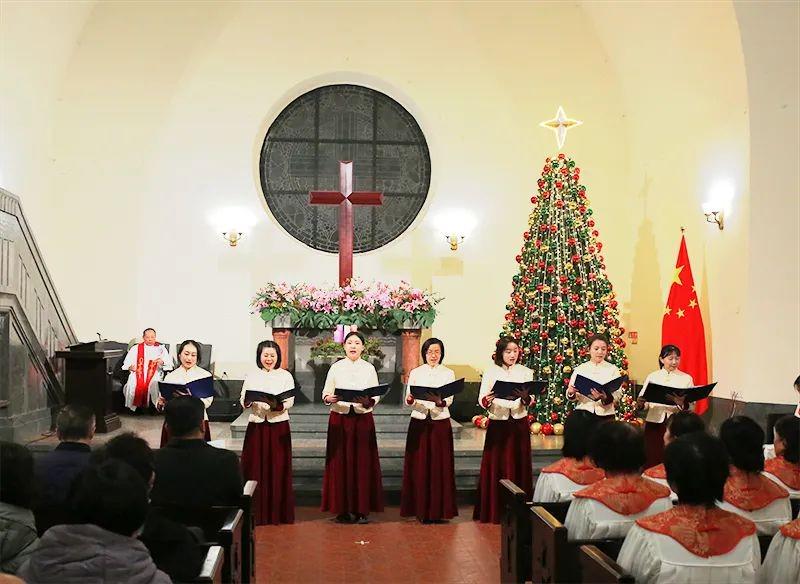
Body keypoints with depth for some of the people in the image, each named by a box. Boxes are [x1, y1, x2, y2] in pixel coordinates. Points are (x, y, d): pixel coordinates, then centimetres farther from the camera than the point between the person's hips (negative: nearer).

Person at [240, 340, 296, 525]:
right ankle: (256, 512, 10)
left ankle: (277, 513, 9)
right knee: (255, 468, 1)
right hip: (256, 426, 2)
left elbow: (290, 401, -5)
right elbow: (243, 402, 4)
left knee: (278, 468, 1)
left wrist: (277, 405, -24)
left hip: (278, 426, -1)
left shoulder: (285, 376, 4)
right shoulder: (251, 376, 9)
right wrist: (248, 401, -18)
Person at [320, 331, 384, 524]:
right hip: (340, 418, 0)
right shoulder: (336, 368, 6)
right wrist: (329, 398, -19)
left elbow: (376, 396, 3)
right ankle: (342, 509, 7)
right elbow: (326, 392, 2)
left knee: (363, 462, -1)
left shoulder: (369, 369, 7)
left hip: (363, 419, 1)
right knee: (340, 462, -1)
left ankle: (362, 509, 6)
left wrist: (368, 401, -18)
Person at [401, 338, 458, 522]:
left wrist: (440, 402, -27)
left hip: (440, 423, 0)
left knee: (439, 464, 0)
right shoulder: (415, 373, 8)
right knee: (419, 465, 1)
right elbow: (408, 400, 1)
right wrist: (410, 399, -22)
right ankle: (420, 508, 9)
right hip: (419, 422, 1)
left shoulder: (448, 373, 6)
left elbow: (450, 400, -6)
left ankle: (438, 509, 8)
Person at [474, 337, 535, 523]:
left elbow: (531, 401, 0)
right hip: (497, 424, -2)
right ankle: (493, 511, 8)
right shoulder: (491, 372, 1)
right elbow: (481, 399, -4)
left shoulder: (525, 372, 6)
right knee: (496, 466, 1)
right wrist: (486, 401, -26)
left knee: (518, 466, 5)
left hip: (519, 424, 2)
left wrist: (526, 398, -22)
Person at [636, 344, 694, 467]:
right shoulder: (652, 377, 9)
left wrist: (682, 403, -24)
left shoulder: (686, 378, 6)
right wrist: (640, 404, -18)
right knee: (652, 461, 0)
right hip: (654, 423, 1)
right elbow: (644, 404, 5)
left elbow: (691, 406, -3)